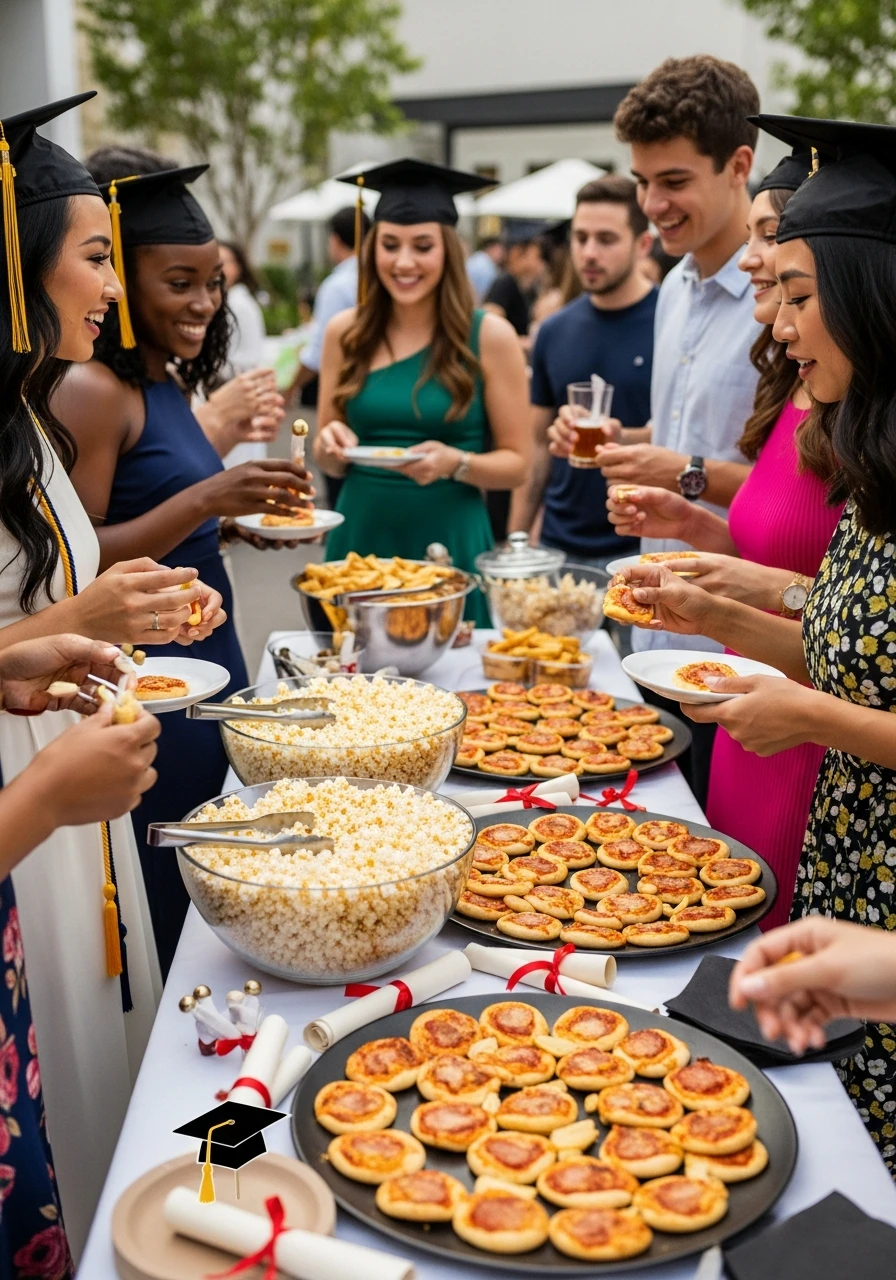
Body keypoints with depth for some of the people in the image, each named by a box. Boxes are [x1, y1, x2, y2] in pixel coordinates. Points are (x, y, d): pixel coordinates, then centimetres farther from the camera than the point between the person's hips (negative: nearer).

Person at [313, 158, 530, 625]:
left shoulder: (489, 336, -6)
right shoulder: (344, 332, 1)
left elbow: (516, 463, -2)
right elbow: (328, 463, 10)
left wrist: (454, 463, -20)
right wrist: (331, 447, -12)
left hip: (451, 543, -2)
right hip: (361, 539, 2)